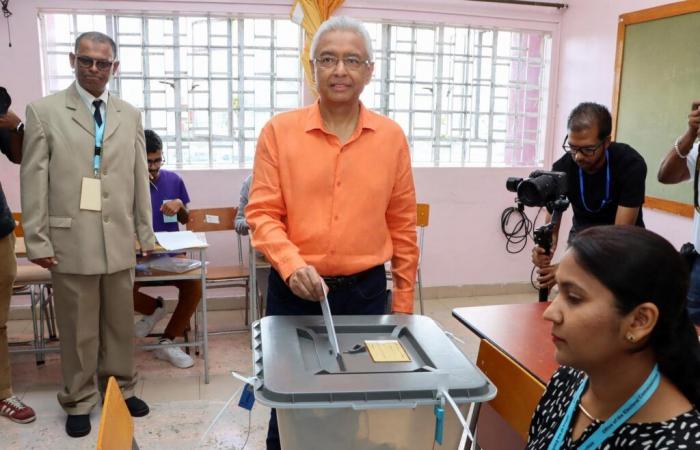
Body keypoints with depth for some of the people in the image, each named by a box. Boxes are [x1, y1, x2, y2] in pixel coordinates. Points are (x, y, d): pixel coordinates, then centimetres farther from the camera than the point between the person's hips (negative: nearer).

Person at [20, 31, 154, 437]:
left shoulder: (131, 115, 10)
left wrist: (146, 234, 9)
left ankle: (121, 389, 31)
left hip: (120, 240, 3)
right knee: (78, 327, 8)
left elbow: (140, 178, 9)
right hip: (70, 241, -2)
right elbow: (33, 180, -2)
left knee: (121, 322, 13)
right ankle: (79, 401, 26)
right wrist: (37, 240, -6)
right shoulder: (44, 111, 1)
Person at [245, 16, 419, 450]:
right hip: (294, 290, -1)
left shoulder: (391, 136, 1)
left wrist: (404, 300, 7)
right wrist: (291, 264, -22)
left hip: (365, 290, 1)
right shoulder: (280, 131, -4)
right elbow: (262, 213, -5)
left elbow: (402, 224, 5)